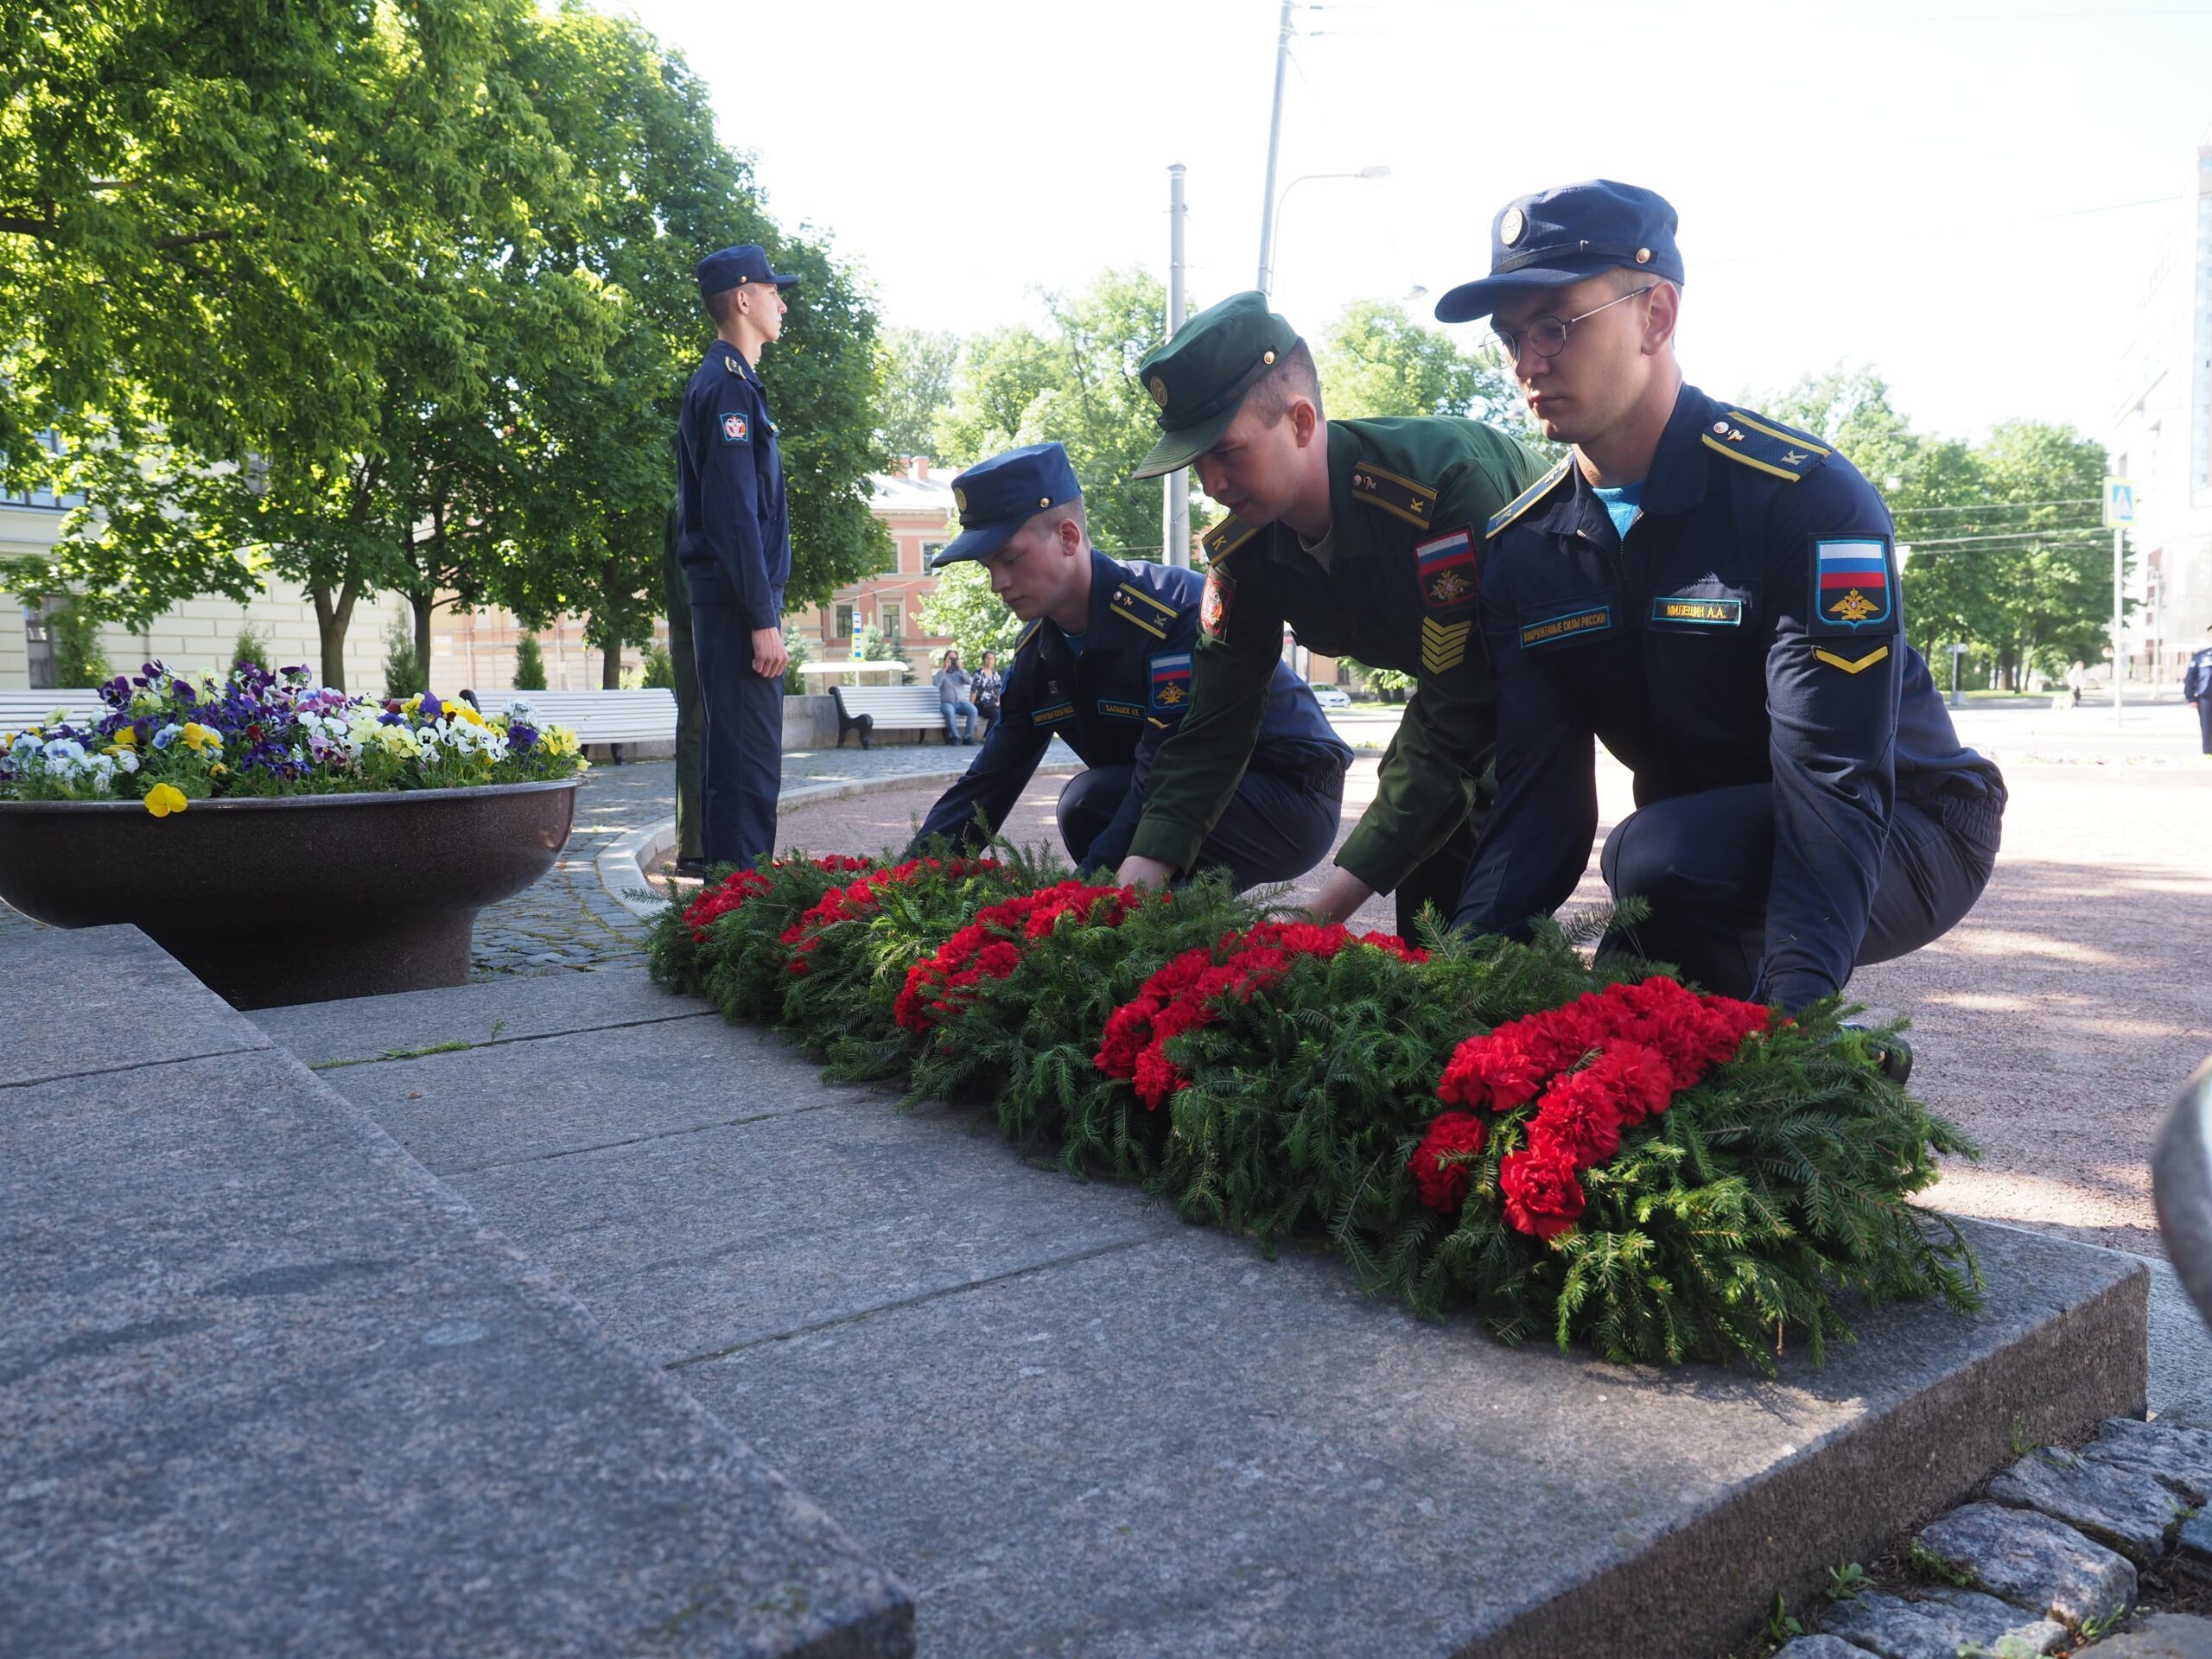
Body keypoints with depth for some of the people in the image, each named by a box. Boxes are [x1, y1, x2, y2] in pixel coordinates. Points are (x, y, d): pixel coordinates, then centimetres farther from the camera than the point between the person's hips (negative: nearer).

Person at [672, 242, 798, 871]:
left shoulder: (723, 382, 20)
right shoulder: (729, 386, -10)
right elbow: (734, 514, -19)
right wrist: (762, 618, -20)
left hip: (728, 598, 10)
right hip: (738, 597, -10)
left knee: (733, 751, 13)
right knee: (750, 758, -10)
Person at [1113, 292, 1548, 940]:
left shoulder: (1449, 483, -38)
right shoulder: (1244, 546, -16)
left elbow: (1458, 726, -38)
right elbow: (1213, 722, -13)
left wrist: (1328, 906, -40)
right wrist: (1142, 872, -26)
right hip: (1453, 680, 6)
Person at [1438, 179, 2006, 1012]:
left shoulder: (1809, 498, -22)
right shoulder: (1522, 544, -4)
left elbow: (1834, 786, -31)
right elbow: (1538, 798, -9)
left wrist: (1791, 1009, -44)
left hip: (1900, 831, -5)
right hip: (1715, 847, 6)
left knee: (1661, 855, -33)